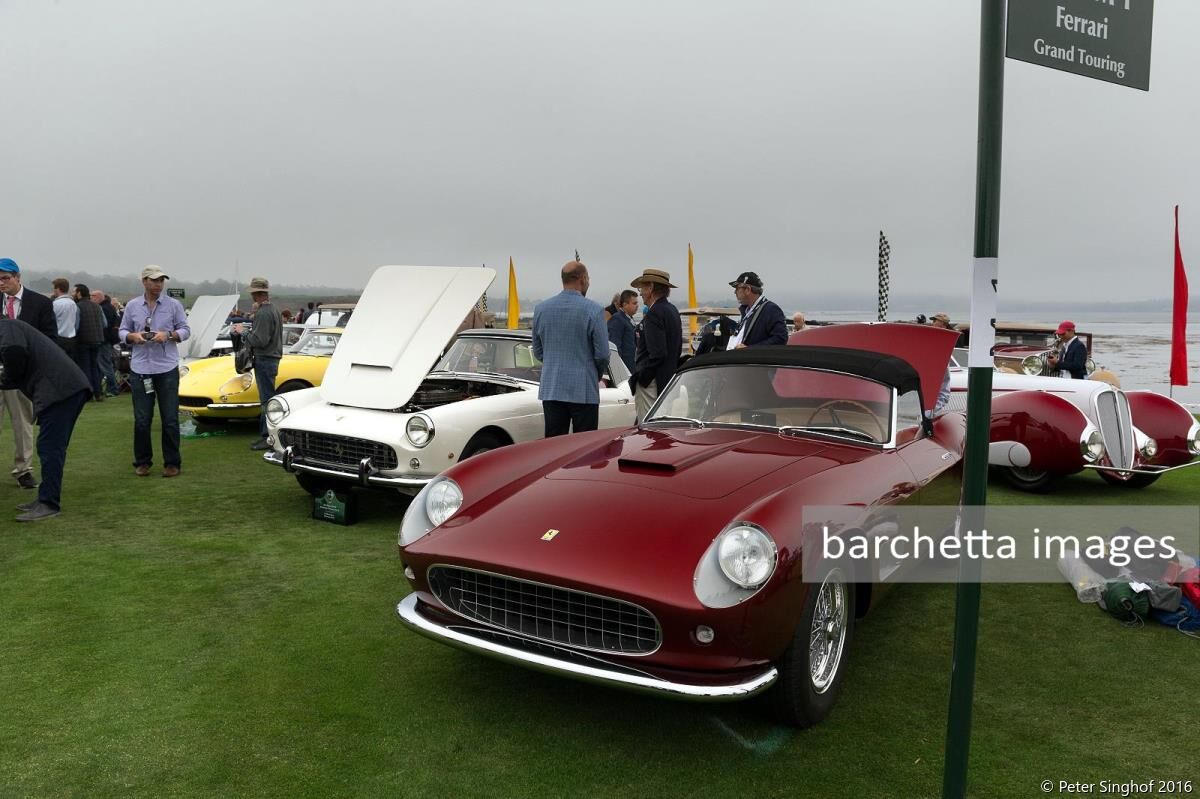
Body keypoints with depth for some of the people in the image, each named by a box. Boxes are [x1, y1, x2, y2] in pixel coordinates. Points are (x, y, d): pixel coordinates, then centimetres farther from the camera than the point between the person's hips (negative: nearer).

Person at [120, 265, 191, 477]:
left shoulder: (174, 305, 4)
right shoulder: (132, 306, 8)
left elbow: (185, 330, 4)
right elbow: (123, 331, 12)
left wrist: (168, 335, -14)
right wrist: (133, 336, -9)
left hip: (167, 368, -1)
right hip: (140, 369, 1)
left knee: (170, 418, 1)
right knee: (141, 419, 5)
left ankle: (172, 463, 10)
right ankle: (142, 462, 18)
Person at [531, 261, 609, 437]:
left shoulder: (541, 308, 4)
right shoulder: (593, 310, -10)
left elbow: (538, 352, 10)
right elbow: (602, 354, -7)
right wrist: (598, 374, 12)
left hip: (551, 389, 4)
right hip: (584, 390, -4)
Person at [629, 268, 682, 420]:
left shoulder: (655, 313, -16)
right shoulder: (673, 310, 14)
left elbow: (657, 353, -22)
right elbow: (677, 350, 19)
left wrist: (639, 378, -14)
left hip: (652, 383, -10)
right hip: (669, 382, 10)